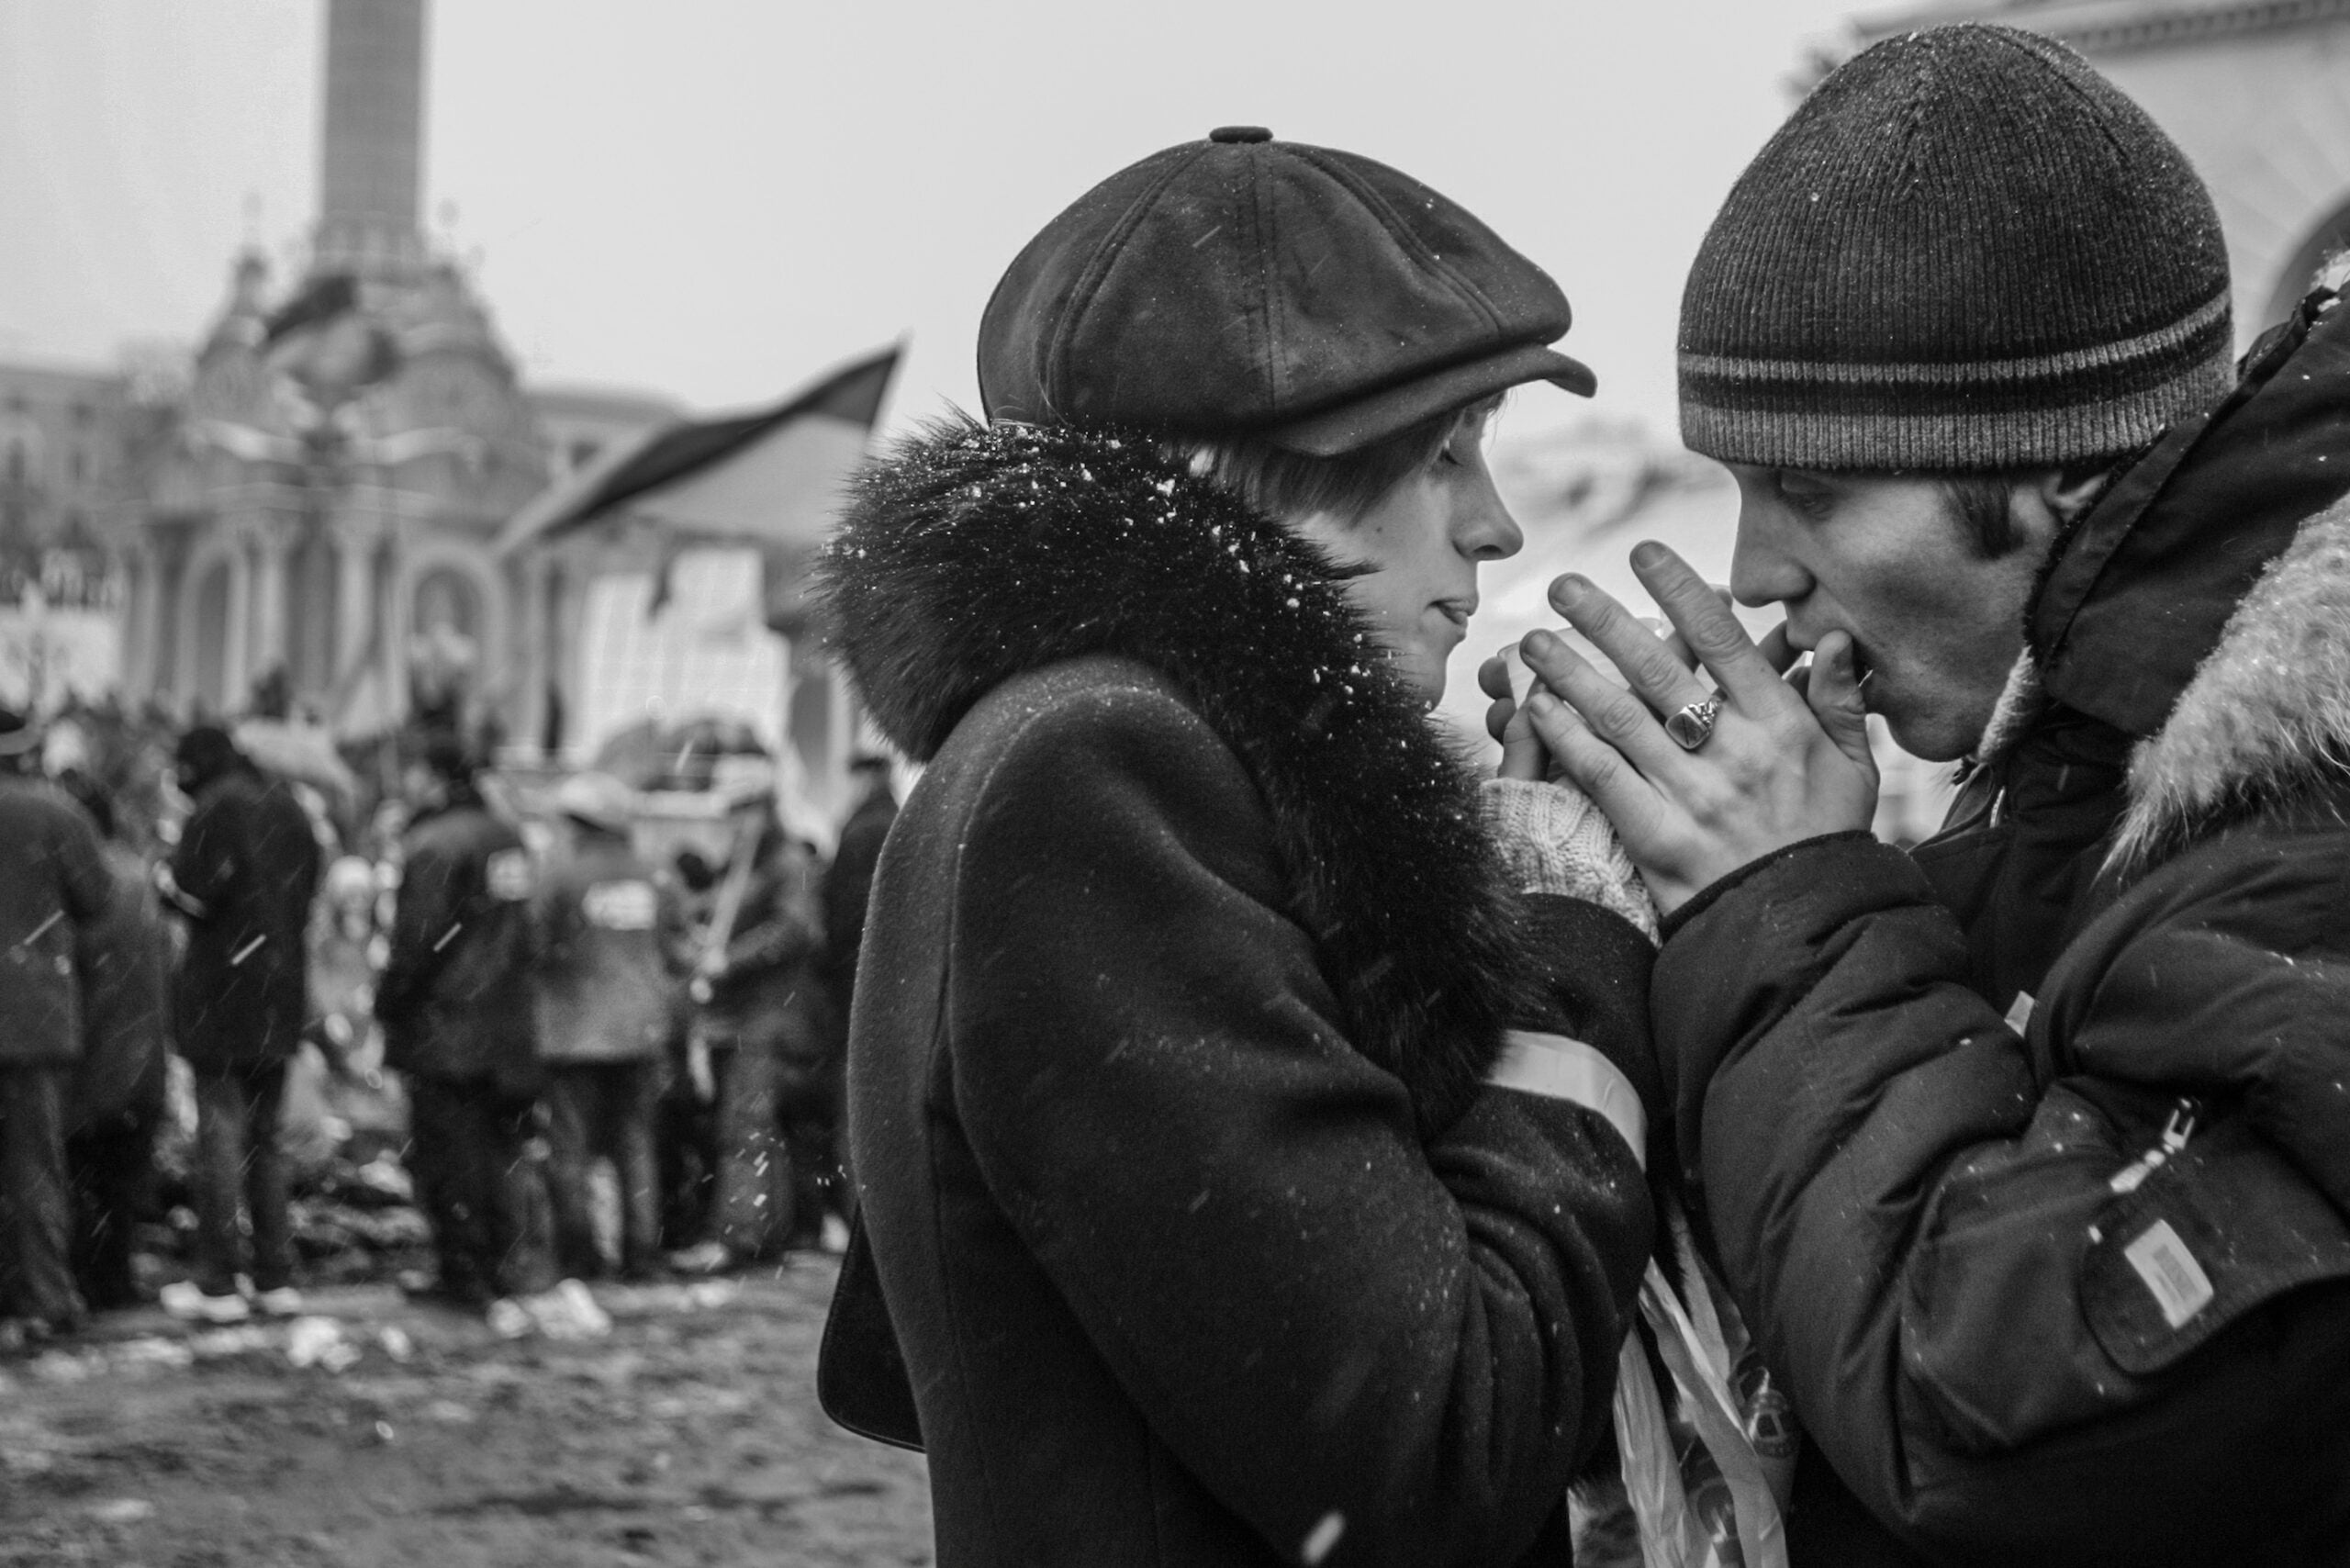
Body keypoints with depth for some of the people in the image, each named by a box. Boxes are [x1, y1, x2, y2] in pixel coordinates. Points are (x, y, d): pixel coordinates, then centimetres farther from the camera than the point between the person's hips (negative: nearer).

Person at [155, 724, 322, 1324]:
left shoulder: (216, 809, -11)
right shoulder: (288, 808, 12)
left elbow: (192, 893, -16)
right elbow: (307, 892, 16)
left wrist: (166, 871, 3)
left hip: (222, 994, -7)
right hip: (281, 998, 7)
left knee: (220, 1130, -3)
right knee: (264, 1135, 14)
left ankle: (219, 1284, -2)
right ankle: (277, 1279, 15)